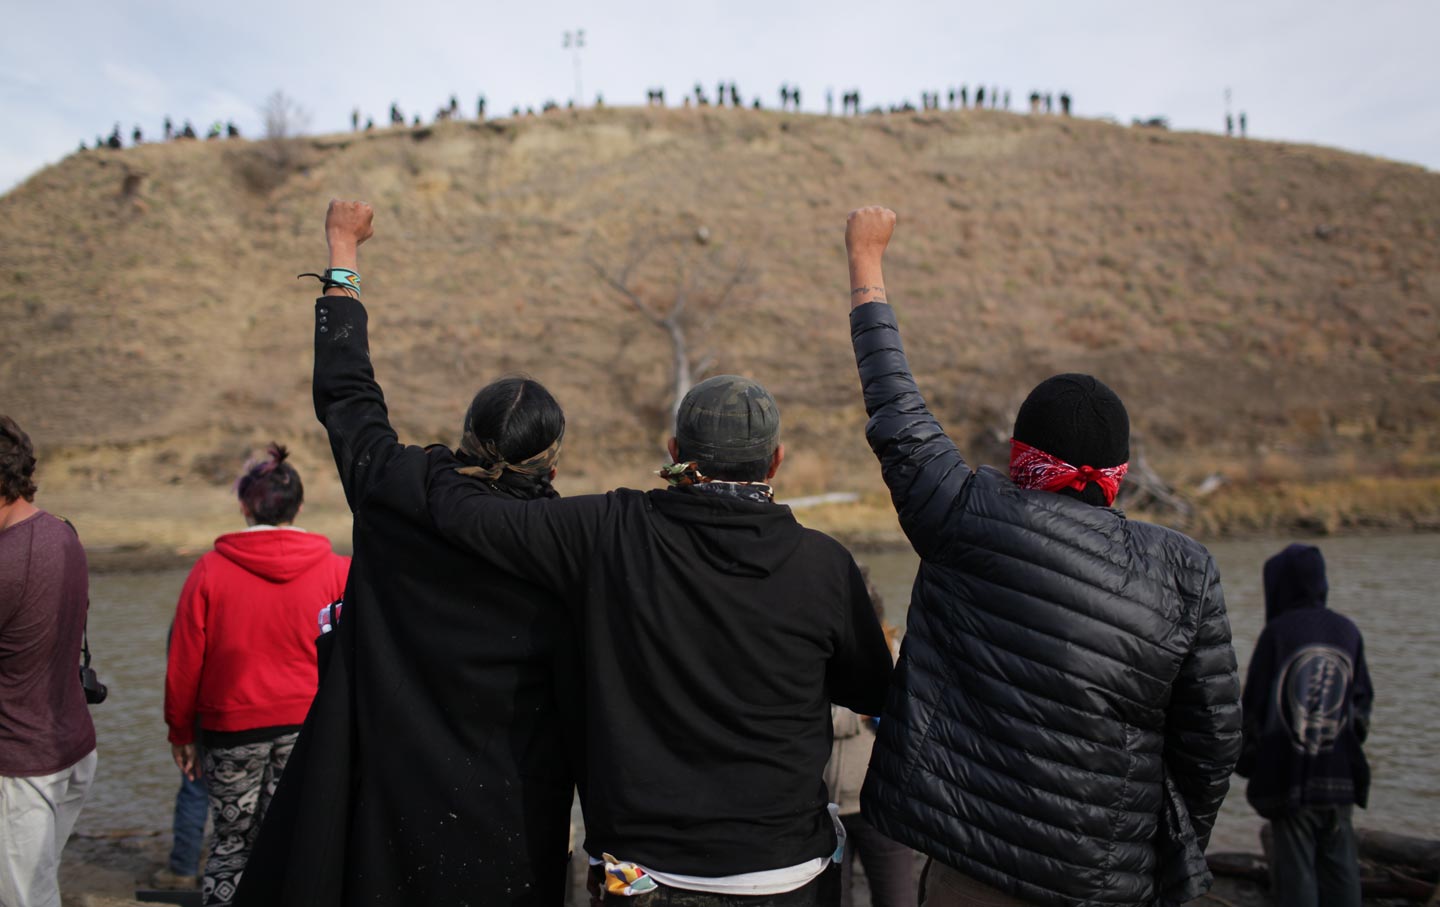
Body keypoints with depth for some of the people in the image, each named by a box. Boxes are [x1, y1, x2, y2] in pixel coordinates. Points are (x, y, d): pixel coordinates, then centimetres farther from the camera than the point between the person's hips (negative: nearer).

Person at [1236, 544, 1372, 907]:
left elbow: (1255, 702, -7)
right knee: (1340, 863, 13)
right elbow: (1362, 700, 7)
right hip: (1339, 771, 4)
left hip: (1288, 771, -4)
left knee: (1295, 864, 4)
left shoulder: (1276, 633, -10)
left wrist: (1246, 760, 5)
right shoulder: (1347, 632, 2)